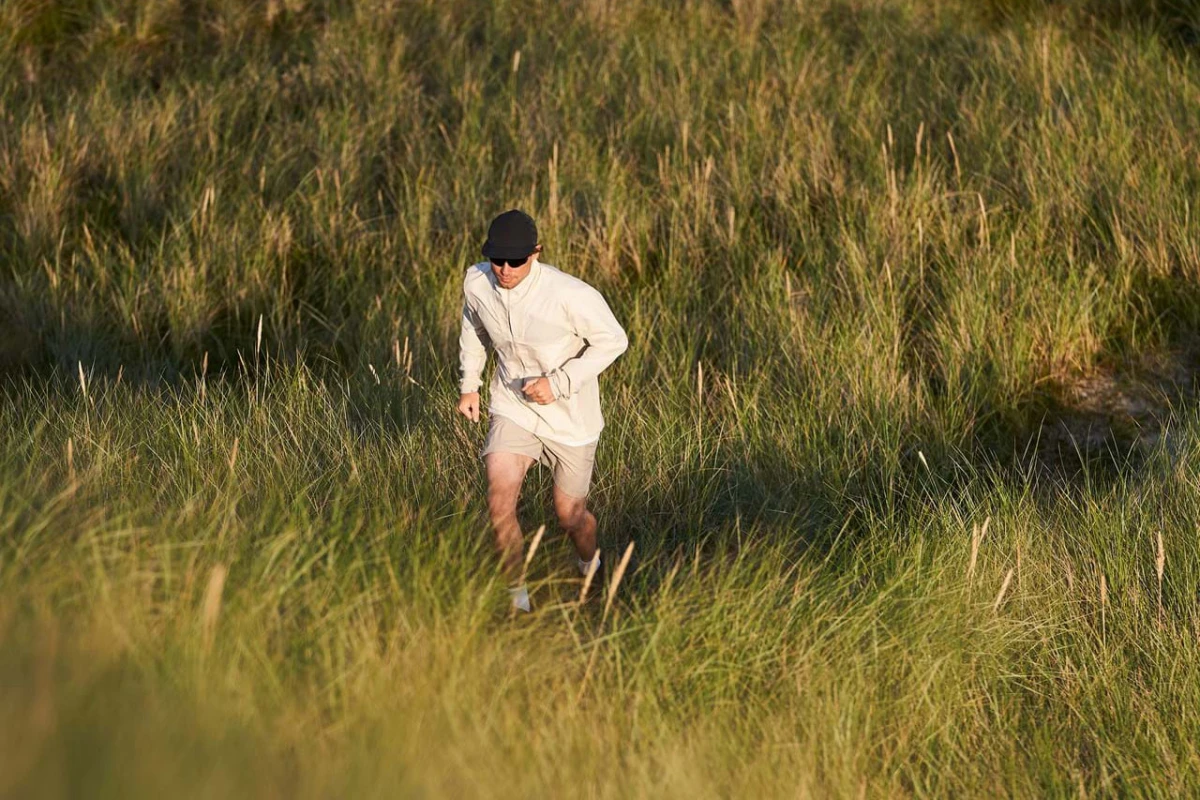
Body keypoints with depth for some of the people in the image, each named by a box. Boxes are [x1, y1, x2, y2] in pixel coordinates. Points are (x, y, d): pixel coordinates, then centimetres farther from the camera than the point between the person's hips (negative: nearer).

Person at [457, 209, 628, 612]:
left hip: (570, 417, -3)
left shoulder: (569, 295, -29)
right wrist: (469, 384, 12)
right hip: (512, 408, 3)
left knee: (569, 514, 10)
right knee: (499, 502, -17)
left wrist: (559, 383, -21)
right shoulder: (476, 282, -13)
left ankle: (591, 566, 45)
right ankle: (516, 595, 1)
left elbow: (613, 340, -15)